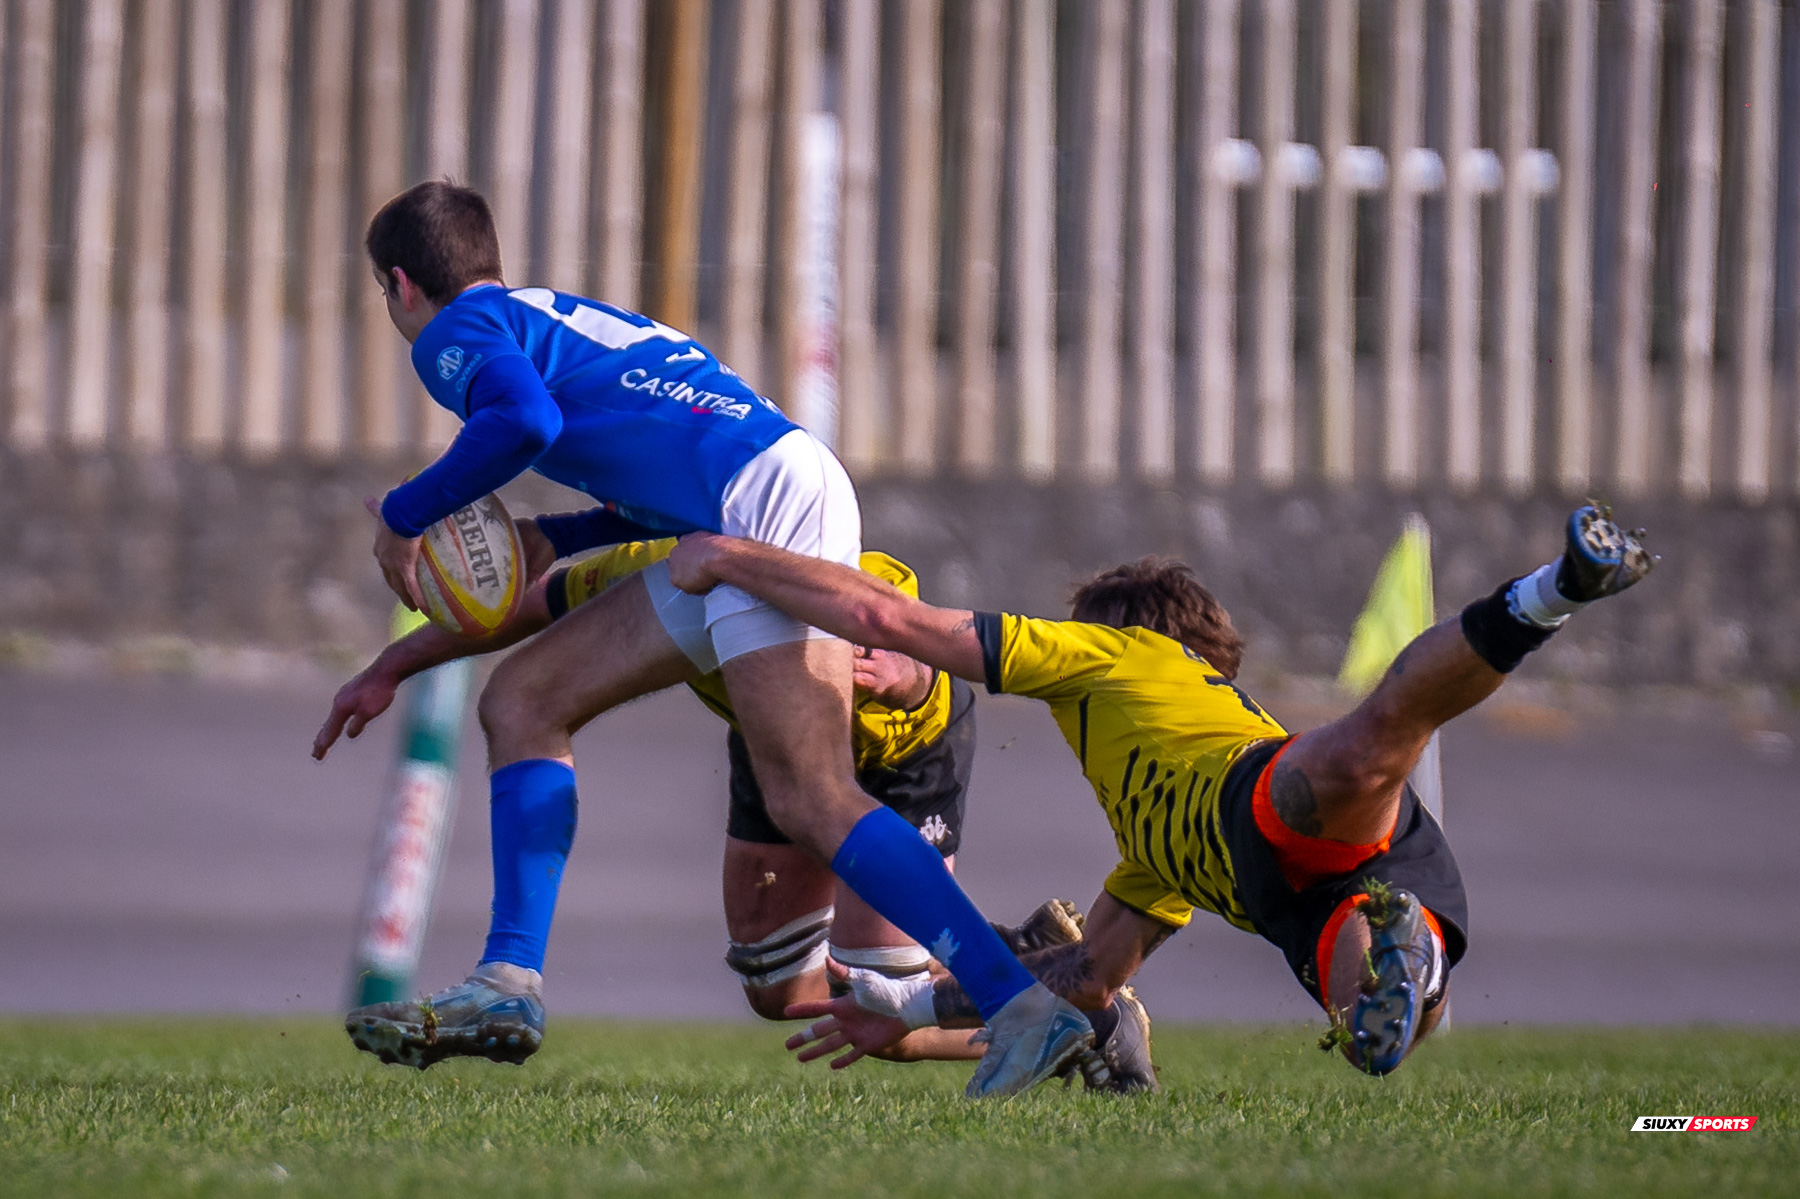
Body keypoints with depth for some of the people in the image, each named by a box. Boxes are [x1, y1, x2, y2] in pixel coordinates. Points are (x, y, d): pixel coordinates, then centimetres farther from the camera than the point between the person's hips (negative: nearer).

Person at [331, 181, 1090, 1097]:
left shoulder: (456, 334, 5)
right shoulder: (562, 317, 32)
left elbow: (526, 419, -18)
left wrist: (405, 516, -3)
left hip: (773, 504, -10)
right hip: (734, 531, 10)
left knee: (809, 800, -18)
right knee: (521, 701, 12)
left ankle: (1025, 1012, -25)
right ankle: (508, 988, 6)